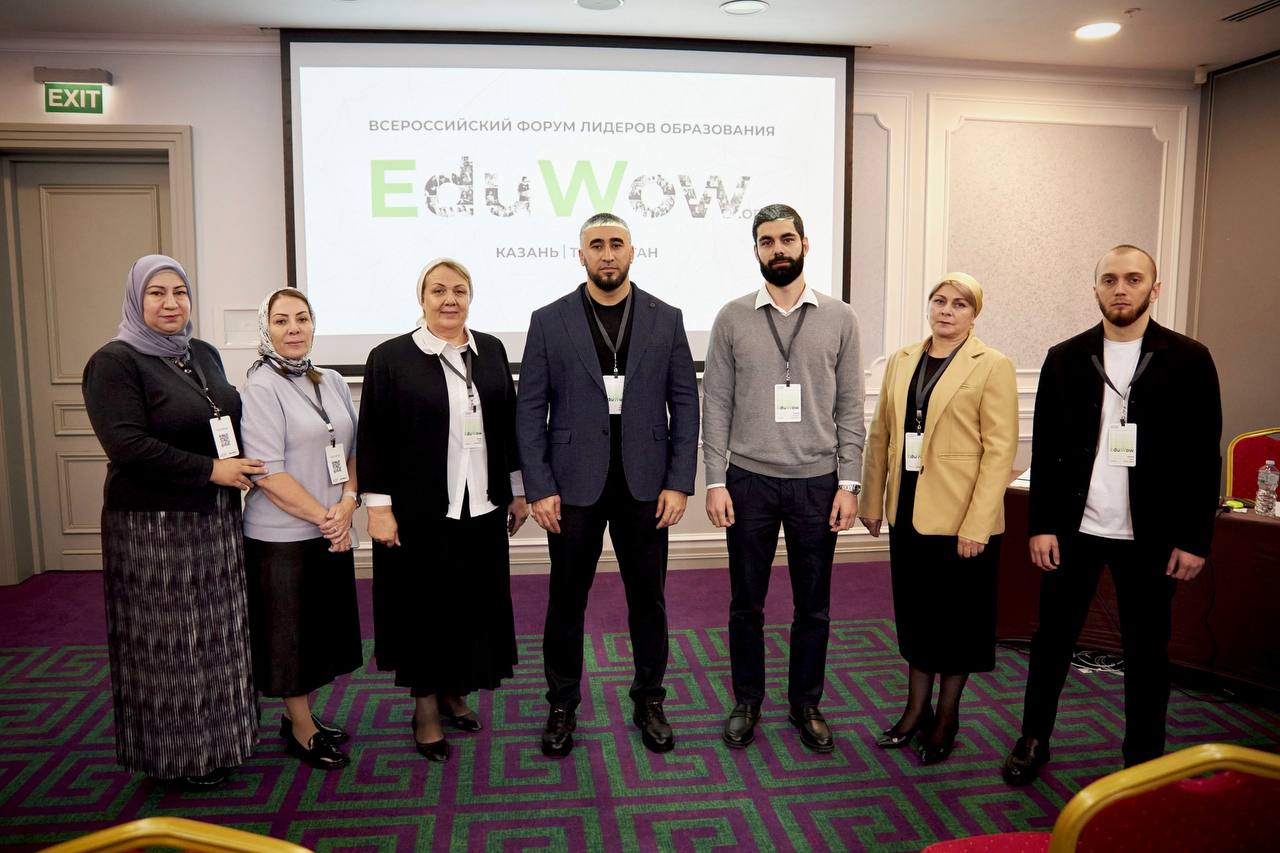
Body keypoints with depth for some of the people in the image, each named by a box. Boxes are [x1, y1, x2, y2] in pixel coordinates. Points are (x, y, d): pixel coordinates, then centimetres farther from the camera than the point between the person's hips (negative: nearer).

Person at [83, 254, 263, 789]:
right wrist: (212, 470, -18)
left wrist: (246, 468, 3)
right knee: (169, 642, 5)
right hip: (155, 527, -7)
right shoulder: (115, 362, -11)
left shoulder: (204, 354, 11)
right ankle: (178, 754, 21)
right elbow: (127, 445, -20)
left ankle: (219, 736, 31)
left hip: (216, 521, 7)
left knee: (216, 635, 15)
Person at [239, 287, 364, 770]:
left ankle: (299, 714, 34)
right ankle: (302, 731, 23)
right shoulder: (261, 388, -12)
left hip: (332, 531, 7)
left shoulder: (332, 383, 7)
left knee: (323, 625, 16)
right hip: (282, 536, -6)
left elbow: (353, 449, 9)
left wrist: (346, 505, -7)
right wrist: (322, 517, -16)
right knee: (289, 630, 6)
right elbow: (267, 473, -17)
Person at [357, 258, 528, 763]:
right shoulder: (390, 357, -5)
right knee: (425, 606, 7)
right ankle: (425, 708, 25)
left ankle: (453, 693, 32)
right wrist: (377, 506, -10)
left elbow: (509, 424, 9)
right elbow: (373, 439, -6)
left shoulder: (491, 351, 6)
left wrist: (518, 490, 9)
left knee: (475, 603, 11)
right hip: (419, 512, -3)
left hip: (482, 508, 4)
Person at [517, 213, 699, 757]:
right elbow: (530, 411, -1)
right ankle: (562, 707, 27)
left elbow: (685, 404, 2)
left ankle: (649, 703, 30)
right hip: (574, 485, -1)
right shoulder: (549, 321, 0)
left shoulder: (665, 319, 3)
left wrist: (679, 483, -4)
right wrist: (538, 488, -7)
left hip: (645, 485, 1)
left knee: (648, 600, 11)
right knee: (566, 601, 9)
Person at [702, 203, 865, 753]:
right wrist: (715, 482, -5)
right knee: (746, 603, 10)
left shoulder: (839, 318, 2)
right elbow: (715, 405, 0)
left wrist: (848, 483, -3)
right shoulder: (732, 319, 1)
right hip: (749, 480, 0)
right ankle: (747, 703, 29)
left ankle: (806, 704, 30)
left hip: (817, 482, 1)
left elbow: (850, 408, 2)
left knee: (813, 605, 12)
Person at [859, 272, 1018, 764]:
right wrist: (872, 502, 6)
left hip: (961, 516, -4)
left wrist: (976, 524, -17)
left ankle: (946, 718, 26)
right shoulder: (901, 362, 8)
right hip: (908, 510, 5)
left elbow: (1000, 451, -12)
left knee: (957, 616, 9)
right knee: (914, 611, 14)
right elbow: (880, 436, 9)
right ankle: (916, 709, 30)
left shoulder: (992, 367, -7)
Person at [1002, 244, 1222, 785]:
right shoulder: (1065, 358, 3)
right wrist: (1041, 525, -2)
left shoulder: (1188, 360, -1)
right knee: (1052, 639, 10)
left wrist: (1194, 539, -5)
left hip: (1150, 536, -1)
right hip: (1074, 527, 1)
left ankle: (1144, 758, 27)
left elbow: (1203, 456, -1)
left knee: (1146, 651, 10)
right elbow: (1045, 449, 3)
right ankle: (1034, 741, 27)